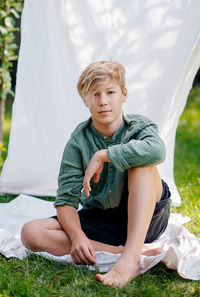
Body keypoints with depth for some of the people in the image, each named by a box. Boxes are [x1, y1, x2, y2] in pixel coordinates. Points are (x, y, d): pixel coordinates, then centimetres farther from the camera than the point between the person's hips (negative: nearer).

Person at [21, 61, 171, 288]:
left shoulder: (139, 126, -9)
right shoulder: (78, 142, -6)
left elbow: (157, 150, -36)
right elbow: (66, 199, -11)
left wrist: (102, 155, -30)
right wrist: (77, 235, -30)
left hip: (145, 218, -2)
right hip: (99, 222, 2)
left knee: (141, 162, -30)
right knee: (31, 233, -20)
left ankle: (130, 256, -40)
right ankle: (120, 251, -29)